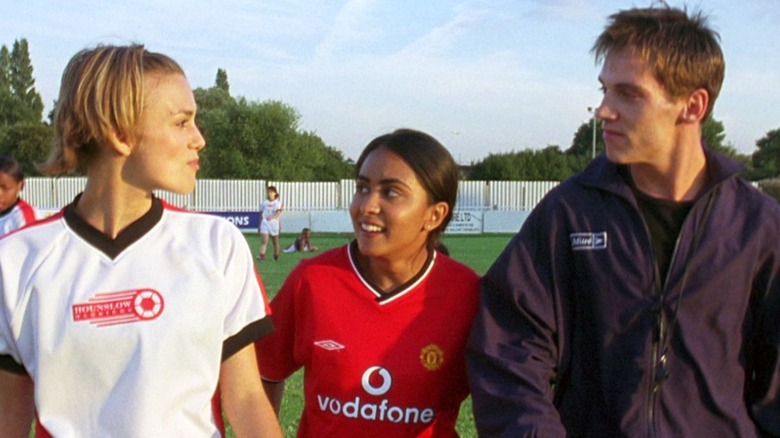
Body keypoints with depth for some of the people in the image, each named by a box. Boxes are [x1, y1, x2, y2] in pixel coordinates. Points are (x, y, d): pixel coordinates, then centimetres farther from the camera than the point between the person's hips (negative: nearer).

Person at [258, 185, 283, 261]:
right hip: (265, 224, 0)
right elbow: (261, 213, 13)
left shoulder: (278, 202, -2)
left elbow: (279, 213, -17)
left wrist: (272, 217, -37)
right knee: (264, 240, -18)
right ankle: (262, 255, -25)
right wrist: (260, 224, 14)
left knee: (275, 242, 13)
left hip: (274, 224, 0)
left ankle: (276, 256, 31)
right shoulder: (264, 202, 6)